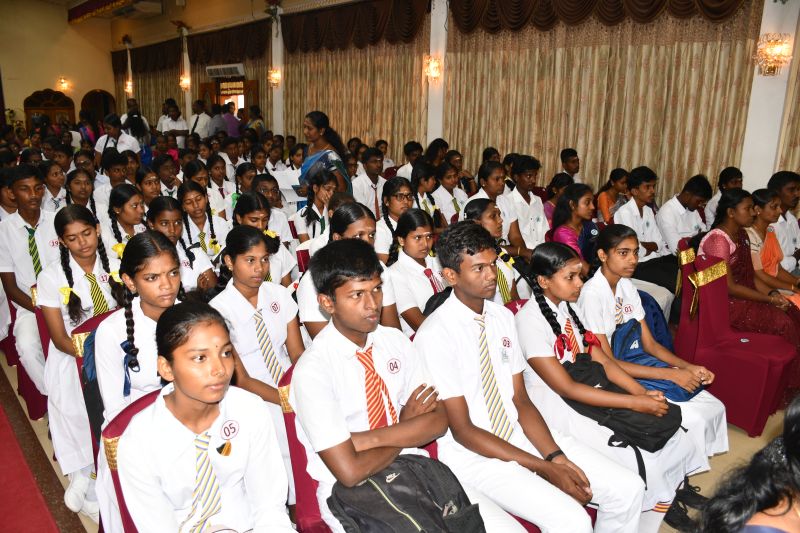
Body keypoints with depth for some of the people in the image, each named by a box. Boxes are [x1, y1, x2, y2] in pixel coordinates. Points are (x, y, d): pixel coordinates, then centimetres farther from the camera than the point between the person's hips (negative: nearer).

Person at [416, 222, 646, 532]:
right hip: (472, 453, -6)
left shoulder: (503, 317, 5)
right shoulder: (435, 335, -17)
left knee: (628, 489, -2)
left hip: (519, 435, 7)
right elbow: (462, 430, -15)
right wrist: (543, 467, -16)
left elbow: (521, 401, 6)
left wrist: (556, 456, -10)